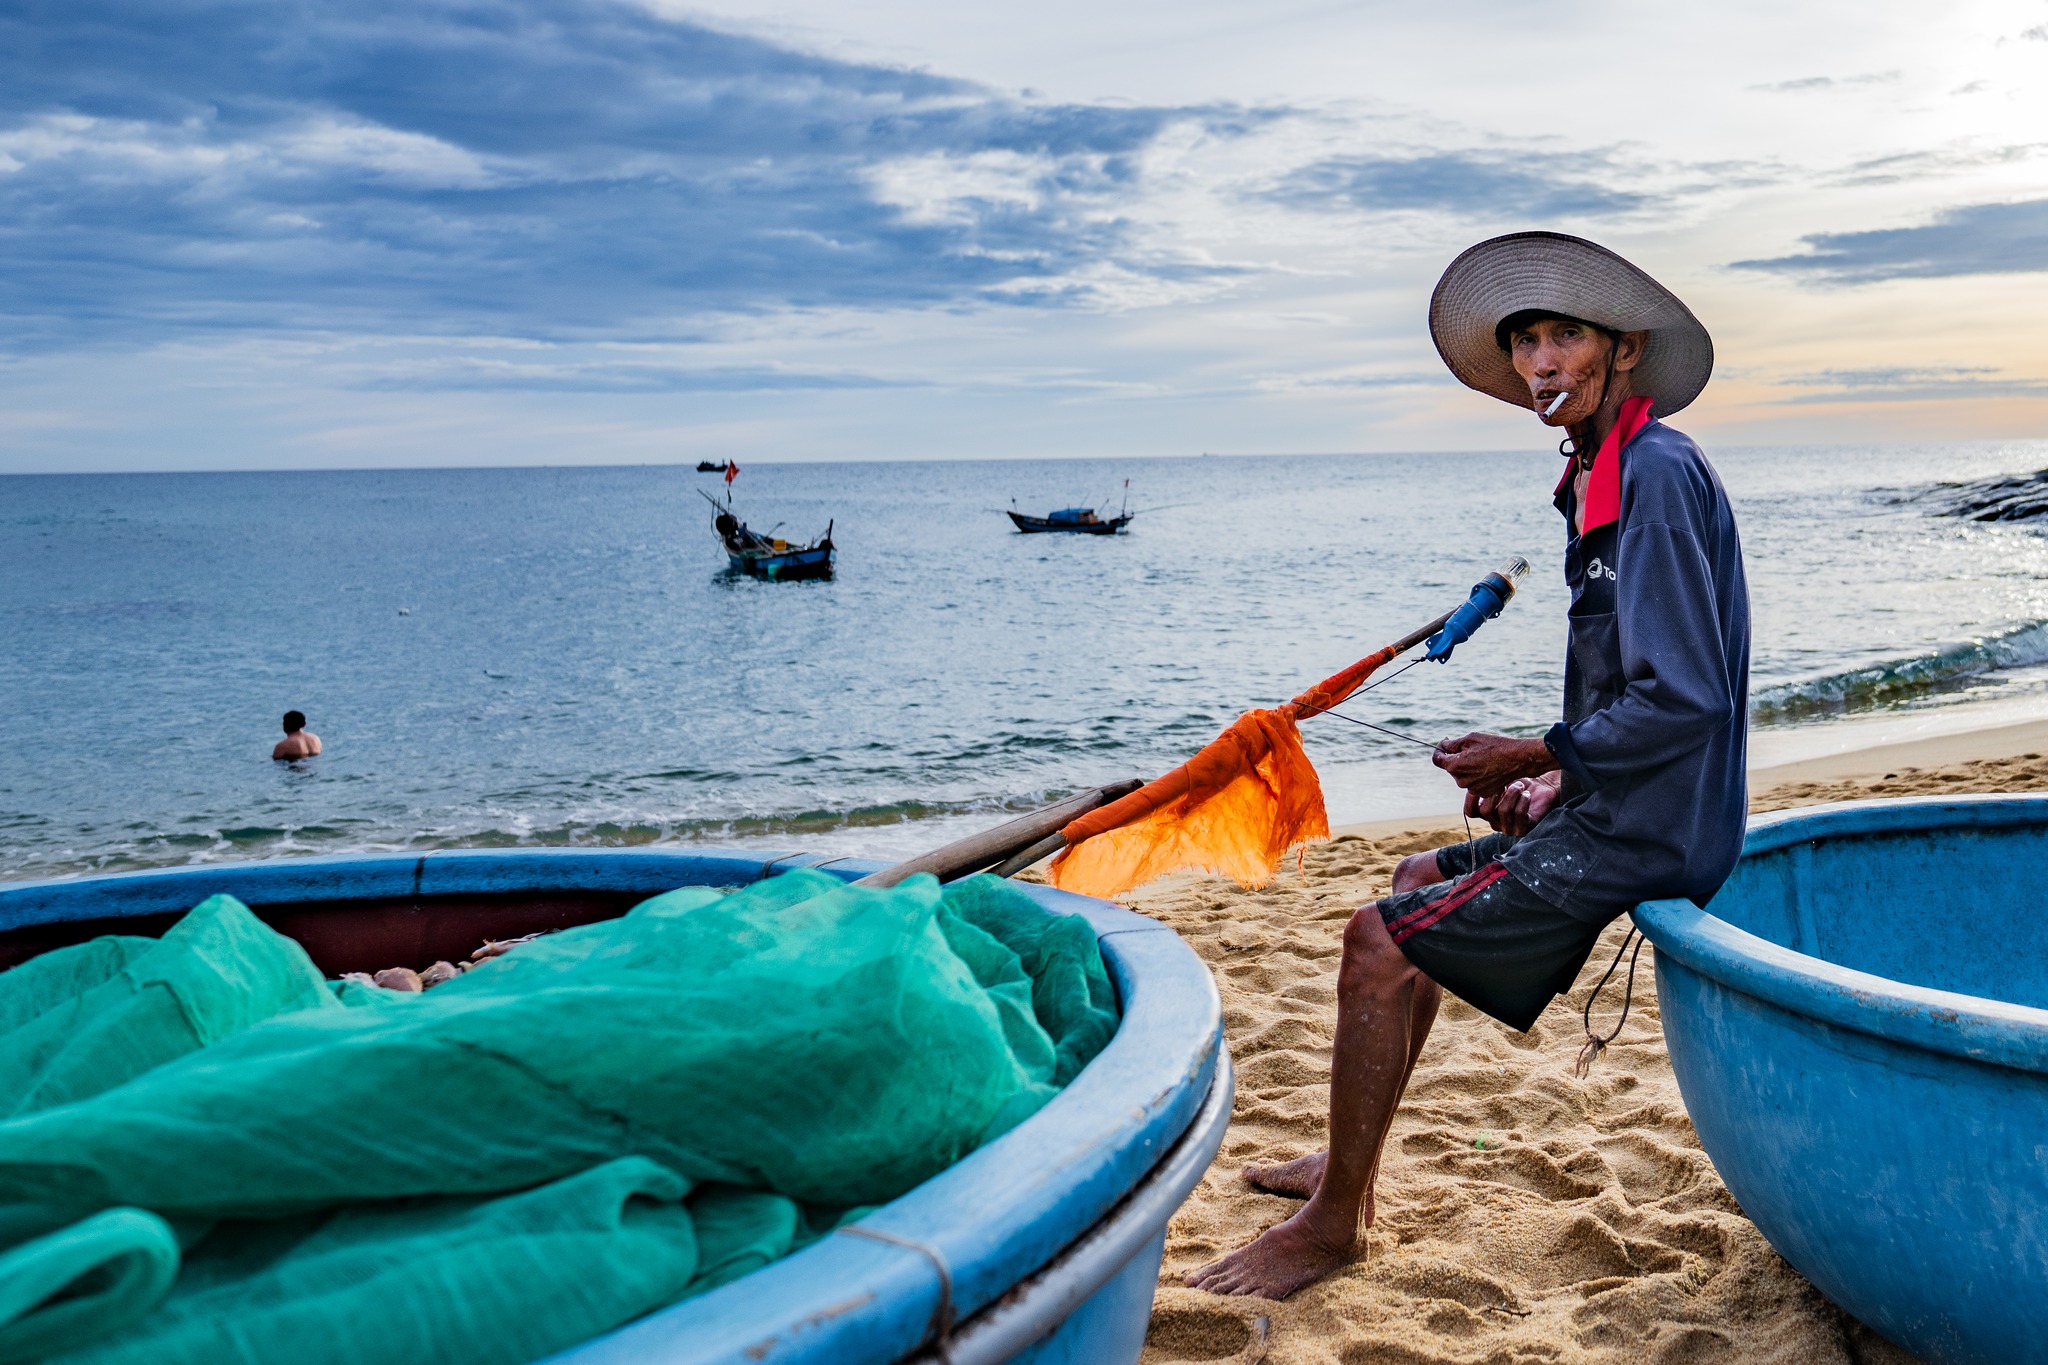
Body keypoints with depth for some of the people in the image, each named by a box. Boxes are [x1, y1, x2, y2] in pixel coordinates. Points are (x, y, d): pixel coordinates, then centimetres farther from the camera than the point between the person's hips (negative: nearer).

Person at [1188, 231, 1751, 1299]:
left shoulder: (1657, 472, -19)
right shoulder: (1605, 477, 12)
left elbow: (1681, 702, -26)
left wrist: (1528, 758, -15)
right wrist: (1555, 781, 7)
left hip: (1641, 832, -11)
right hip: (1622, 812, 11)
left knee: (1380, 941, -12)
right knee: (1418, 883, 22)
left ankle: (1331, 1226, 2)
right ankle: (1349, 1167, 29)